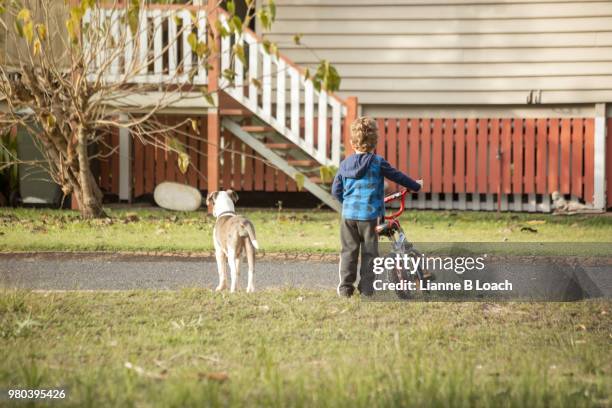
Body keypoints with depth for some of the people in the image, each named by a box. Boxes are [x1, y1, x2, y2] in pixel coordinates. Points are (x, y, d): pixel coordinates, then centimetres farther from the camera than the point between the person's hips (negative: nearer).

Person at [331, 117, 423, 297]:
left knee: (348, 251, 8)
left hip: (349, 215, 3)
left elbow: (336, 190, 10)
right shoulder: (378, 162, -5)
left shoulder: (345, 164, 5)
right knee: (369, 252, 5)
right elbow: (398, 176, 4)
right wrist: (416, 185, 21)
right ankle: (366, 288, 4)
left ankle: (345, 287, 5)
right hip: (370, 215, -3)